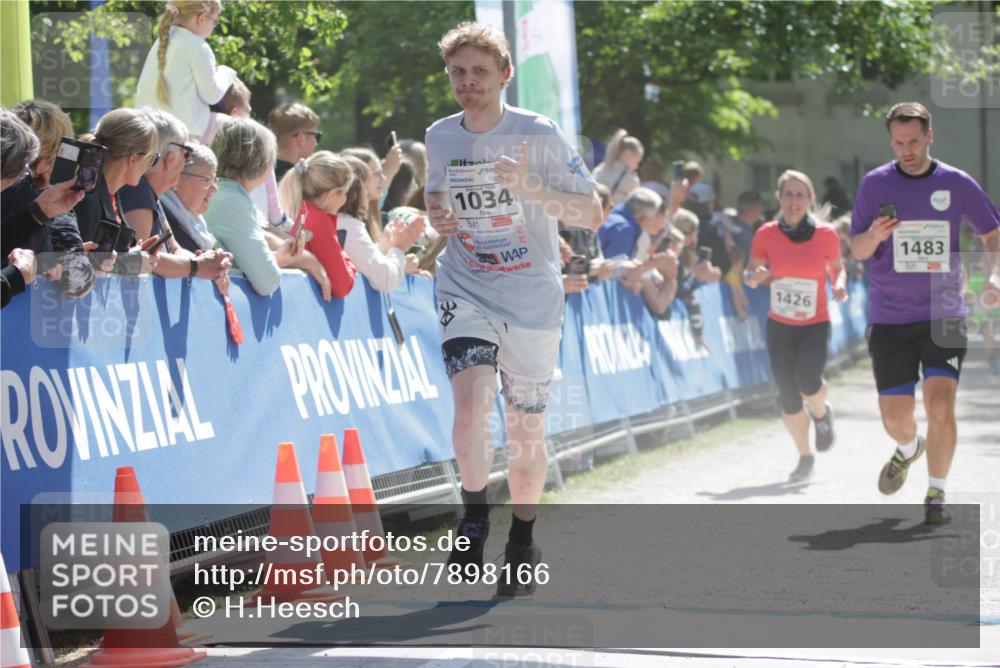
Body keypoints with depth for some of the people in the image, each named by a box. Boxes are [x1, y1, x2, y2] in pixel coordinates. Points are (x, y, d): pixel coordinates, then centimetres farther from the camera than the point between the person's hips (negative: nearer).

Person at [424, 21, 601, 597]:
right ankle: (474, 523, -3)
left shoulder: (539, 134, -10)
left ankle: (523, 544, 29)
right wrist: (438, 215, -3)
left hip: (533, 300, -1)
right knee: (470, 399, -23)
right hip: (465, 292, 1)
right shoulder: (439, 138, 2)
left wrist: (531, 188, -25)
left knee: (527, 430, 8)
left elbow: (592, 214, -9)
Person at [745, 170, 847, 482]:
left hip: (816, 323, -2)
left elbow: (837, 267, 9)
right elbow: (750, 274, 2)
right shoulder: (766, 234, -6)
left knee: (806, 379, -24)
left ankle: (822, 413, 12)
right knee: (788, 396, 0)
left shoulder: (826, 234, -8)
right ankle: (805, 457, 22)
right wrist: (755, 277, -21)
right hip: (779, 325, 2)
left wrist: (840, 284, -12)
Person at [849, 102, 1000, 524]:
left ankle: (936, 494, -1)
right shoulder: (875, 184, 0)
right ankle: (909, 449, 39)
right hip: (890, 319, 1)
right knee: (894, 416, 3)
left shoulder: (957, 184, 0)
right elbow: (856, 250, 2)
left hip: (944, 315, -1)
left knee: (940, 404, -16)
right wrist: (874, 235, -20)